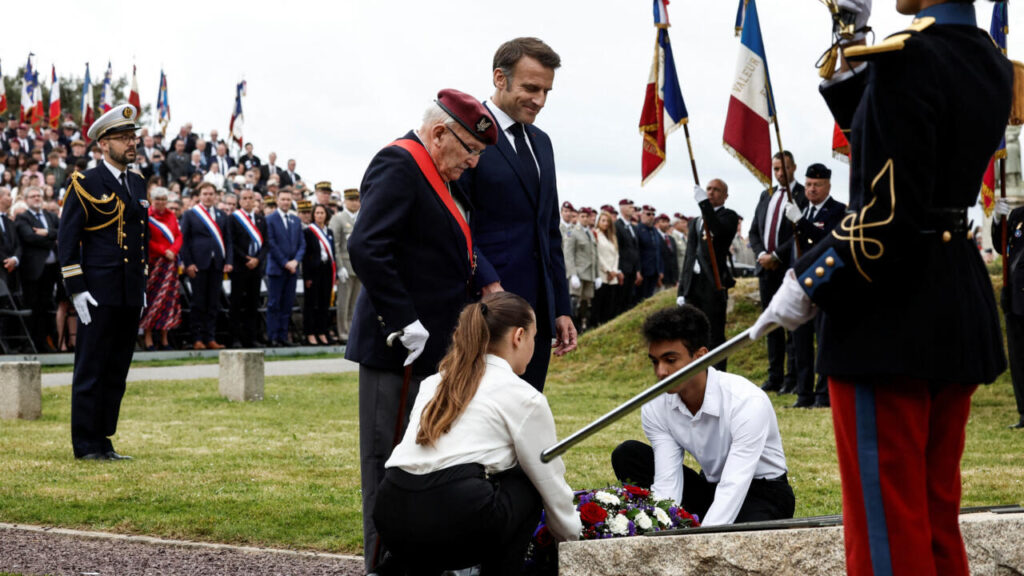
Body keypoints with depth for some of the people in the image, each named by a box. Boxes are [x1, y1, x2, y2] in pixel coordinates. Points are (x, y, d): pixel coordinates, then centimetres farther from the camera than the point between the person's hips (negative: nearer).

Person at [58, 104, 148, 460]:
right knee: (90, 370, -2)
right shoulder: (85, 184, -6)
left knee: (117, 371, 9)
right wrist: (76, 289, -14)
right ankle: (86, 445, 3)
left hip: (131, 296, 7)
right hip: (98, 294, -7)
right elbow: (67, 240, -8)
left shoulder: (138, 184, 14)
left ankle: (103, 441, 15)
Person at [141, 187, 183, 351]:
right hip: (154, 262, -5)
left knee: (168, 298, 4)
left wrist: (173, 250, -8)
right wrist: (164, 251, -14)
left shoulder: (171, 216, 13)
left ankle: (164, 339, 8)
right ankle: (148, 337, -3)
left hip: (170, 262, 5)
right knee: (152, 298, -6)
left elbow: (179, 236, 10)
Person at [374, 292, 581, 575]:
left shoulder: (434, 382, 26)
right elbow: (551, 485, 15)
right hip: (453, 520, -6)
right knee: (525, 484, 23)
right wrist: (574, 540, 34)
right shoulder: (524, 398, 8)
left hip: (389, 519, 6)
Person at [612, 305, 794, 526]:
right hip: (709, 487, 6)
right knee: (627, 455, -13)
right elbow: (666, 483, -17)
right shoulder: (655, 407, -13)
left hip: (765, 493, -6)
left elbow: (733, 489, -36)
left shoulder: (747, 402, -29)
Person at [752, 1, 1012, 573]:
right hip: (964, 307, 9)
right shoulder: (994, 63, 9)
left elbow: (889, 211, -22)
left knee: (886, 525, 0)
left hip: (891, 311, -8)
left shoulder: (907, 55, -17)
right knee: (939, 514, 17)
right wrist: (853, 49, 14)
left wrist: (807, 286, -13)